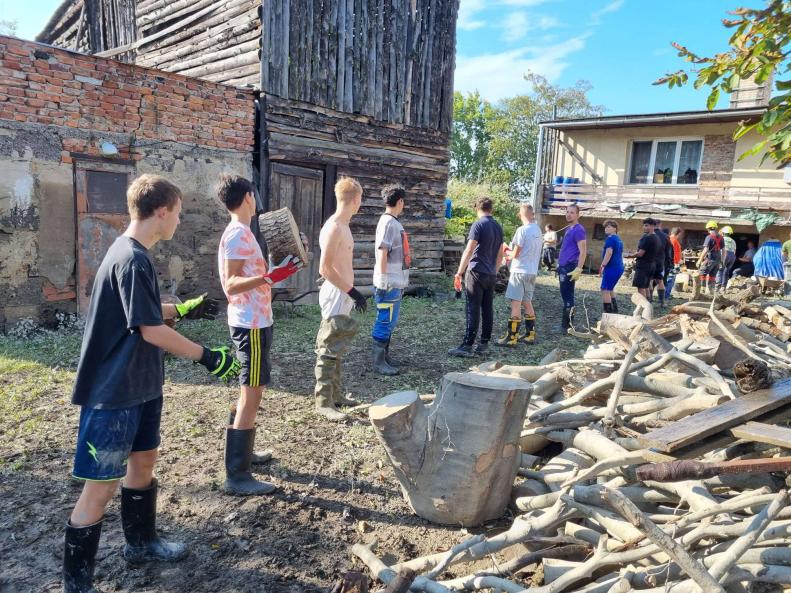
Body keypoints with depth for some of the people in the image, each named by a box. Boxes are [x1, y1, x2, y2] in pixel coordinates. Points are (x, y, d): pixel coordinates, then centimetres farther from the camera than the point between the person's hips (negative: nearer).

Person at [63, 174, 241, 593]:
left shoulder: (130, 253, 8)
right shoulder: (133, 260, -23)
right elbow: (152, 331, -23)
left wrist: (181, 308, 27)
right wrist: (206, 357, -15)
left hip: (139, 387, 10)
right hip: (113, 394, -10)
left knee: (143, 461, 22)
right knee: (101, 487, 2)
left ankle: (140, 542, 42)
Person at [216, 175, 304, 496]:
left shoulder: (239, 232, 13)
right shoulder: (238, 234, -16)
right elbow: (231, 285, -22)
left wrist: (276, 271, 32)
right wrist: (270, 278, -35)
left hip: (253, 321, 10)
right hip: (250, 324, -10)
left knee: (250, 392, 21)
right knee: (250, 396, -6)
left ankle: (242, 453, 35)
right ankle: (237, 476, 2)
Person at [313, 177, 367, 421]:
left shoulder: (342, 226, 12)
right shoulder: (334, 227, -17)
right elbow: (325, 269, -21)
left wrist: (352, 292, 20)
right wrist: (352, 291, -20)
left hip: (343, 293, 10)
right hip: (336, 294, -10)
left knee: (337, 348, 16)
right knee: (329, 349, -3)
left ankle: (335, 394, 27)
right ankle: (323, 402, 6)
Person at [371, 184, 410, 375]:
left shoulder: (394, 222, 15)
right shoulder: (388, 223, -15)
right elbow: (382, 253, -19)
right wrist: (383, 281, -20)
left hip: (396, 282, 10)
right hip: (389, 284, -10)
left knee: (390, 322, 16)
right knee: (385, 322, -4)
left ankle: (384, 356, 27)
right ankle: (378, 363, 4)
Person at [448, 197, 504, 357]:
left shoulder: (478, 225, -10)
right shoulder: (498, 227, 12)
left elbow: (468, 251, -16)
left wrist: (459, 273, -14)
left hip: (476, 272, -7)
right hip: (491, 275, 7)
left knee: (473, 310, -7)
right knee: (488, 309, 8)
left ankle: (468, 346, -7)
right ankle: (484, 344, 13)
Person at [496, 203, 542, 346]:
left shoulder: (522, 230, -15)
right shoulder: (538, 230, 8)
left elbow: (515, 254, -12)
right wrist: (512, 251, 18)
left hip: (520, 271, -8)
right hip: (532, 271, 8)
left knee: (516, 303, -6)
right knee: (527, 302, 16)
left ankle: (511, 338, -5)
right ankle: (530, 335, 21)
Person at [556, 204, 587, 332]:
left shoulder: (579, 230, -13)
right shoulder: (569, 228, 16)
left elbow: (583, 251, -19)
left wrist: (578, 269, -24)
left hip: (570, 267, -10)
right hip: (563, 266, 10)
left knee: (567, 296, -5)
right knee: (565, 295, 13)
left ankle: (566, 326, 0)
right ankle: (566, 323, 21)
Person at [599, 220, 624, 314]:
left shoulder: (610, 239, -11)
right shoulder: (619, 239, 19)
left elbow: (609, 252, -22)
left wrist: (603, 266, -21)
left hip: (612, 267, -10)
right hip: (619, 267, 10)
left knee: (605, 290, -9)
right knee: (610, 289, 21)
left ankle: (608, 313, -12)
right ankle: (615, 310, 25)